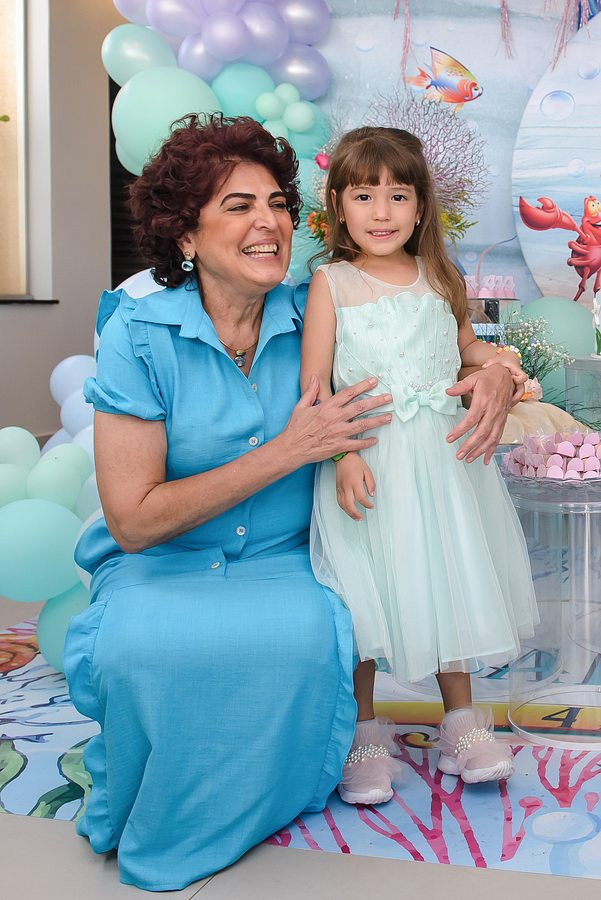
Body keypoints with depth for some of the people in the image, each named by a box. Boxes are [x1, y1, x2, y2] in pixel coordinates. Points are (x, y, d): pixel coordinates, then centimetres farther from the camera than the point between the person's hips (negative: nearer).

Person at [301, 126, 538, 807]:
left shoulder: (440, 278, 9)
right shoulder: (332, 283, -2)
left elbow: (464, 349, 23)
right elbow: (314, 382, -8)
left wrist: (493, 360, 0)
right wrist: (343, 454, -19)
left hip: (441, 457, 4)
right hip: (364, 461, -3)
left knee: (448, 580, 11)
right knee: (364, 594, 1)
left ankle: (460, 723, 27)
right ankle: (363, 733, 19)